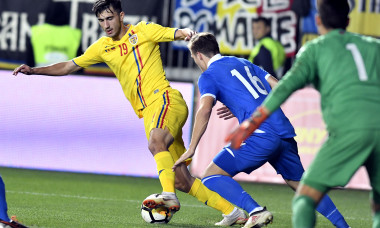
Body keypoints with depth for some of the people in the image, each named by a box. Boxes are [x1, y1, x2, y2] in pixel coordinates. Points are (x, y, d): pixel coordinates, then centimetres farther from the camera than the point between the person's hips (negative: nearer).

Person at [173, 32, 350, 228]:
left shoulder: (209, 75, 5)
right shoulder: (243, 63, 25)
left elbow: (205, 109, -12)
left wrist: (191, 149, -9)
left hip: (260, 136, -7)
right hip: (284, 132, 7)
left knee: (211, 177, -2)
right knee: (298, 182, 24)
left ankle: (256, 211, -20)